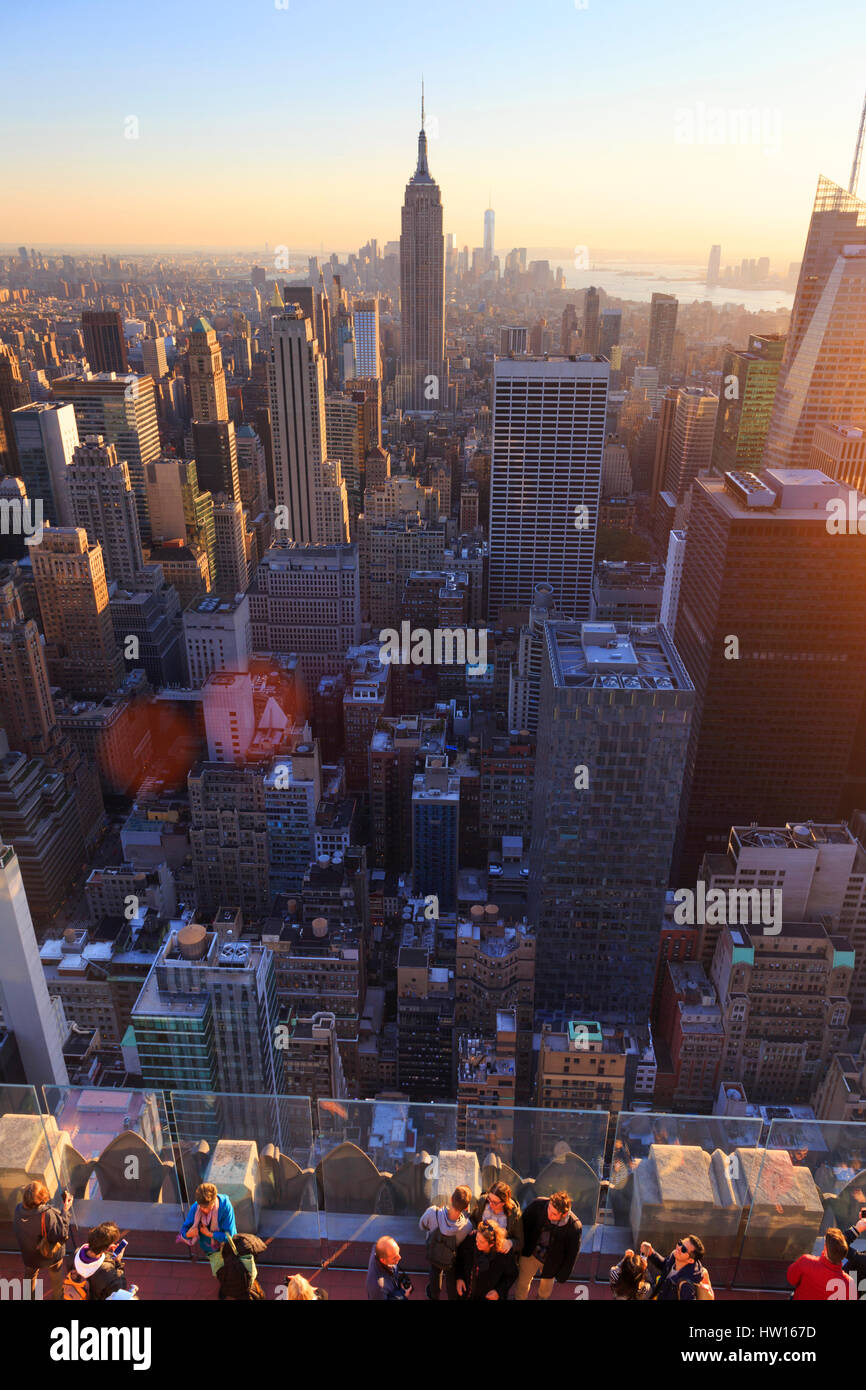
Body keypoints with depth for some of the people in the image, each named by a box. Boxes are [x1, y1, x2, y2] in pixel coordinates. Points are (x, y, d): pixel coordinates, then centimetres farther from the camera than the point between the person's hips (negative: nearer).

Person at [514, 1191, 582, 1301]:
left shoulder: (574, 1227, -33)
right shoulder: (538, 1204, -31)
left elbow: (571, 1254, -15)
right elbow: (524, 1223, -10)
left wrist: (562, 1276, -3)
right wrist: (522, 1248, -2)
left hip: (551, 1262, -1)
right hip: (530, 1254, 1)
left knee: (546, 1289, 27)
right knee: (523, 1281, 24)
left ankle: (542, 1297, 59)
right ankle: (519, 1298, 53)